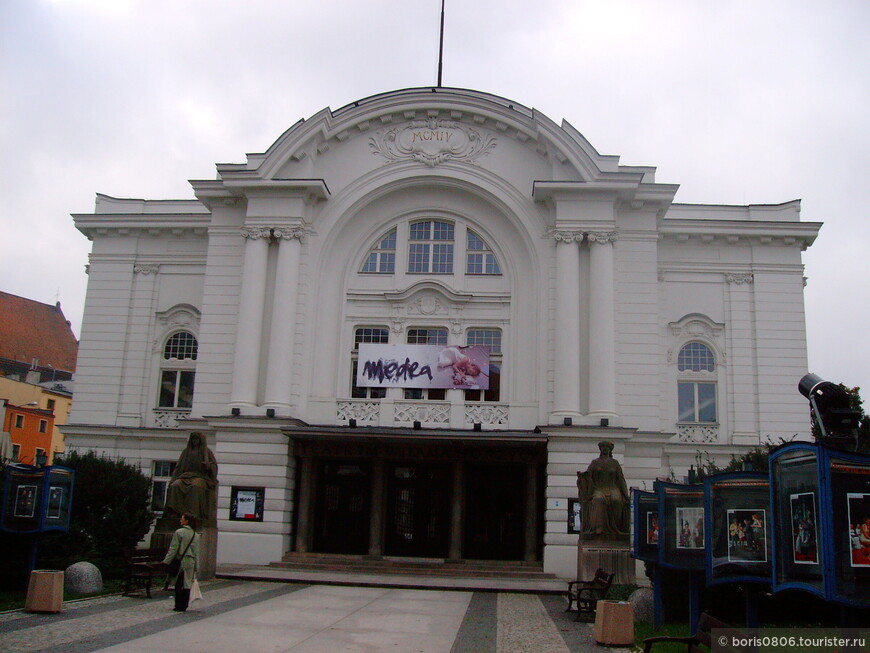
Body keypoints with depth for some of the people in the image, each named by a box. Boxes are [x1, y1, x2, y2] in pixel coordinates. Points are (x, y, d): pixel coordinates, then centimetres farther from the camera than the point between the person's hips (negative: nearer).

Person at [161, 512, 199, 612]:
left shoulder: (179, 532, -9)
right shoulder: (195, 535, 9)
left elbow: (173, 549, -10)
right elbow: (197, 552, 10)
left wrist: (166, 561, -6)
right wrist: (195, 566, 14)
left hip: (182, 561, -5)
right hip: (191, 562, 5)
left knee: (178, 585, 3)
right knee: (187, 584, 10)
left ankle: (179, 606, 4)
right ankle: (184, 606, 14)